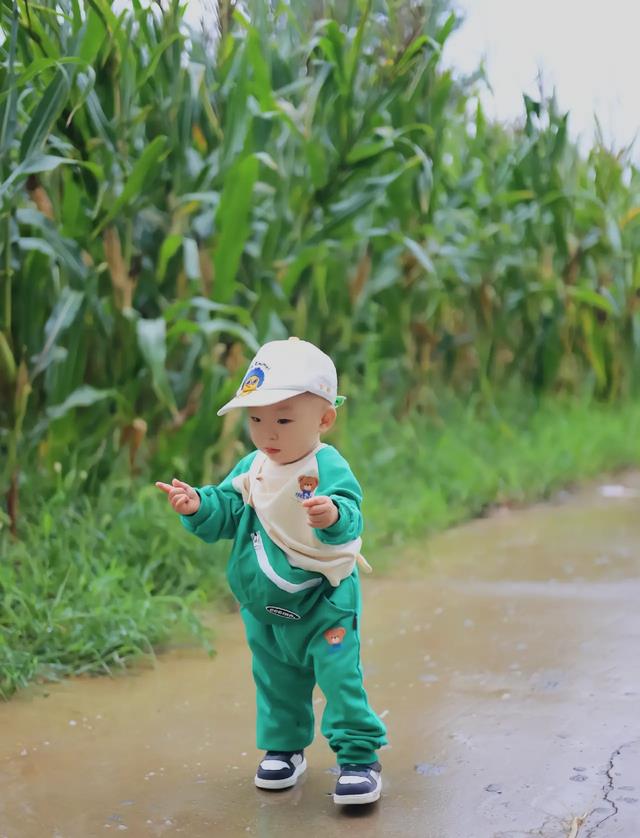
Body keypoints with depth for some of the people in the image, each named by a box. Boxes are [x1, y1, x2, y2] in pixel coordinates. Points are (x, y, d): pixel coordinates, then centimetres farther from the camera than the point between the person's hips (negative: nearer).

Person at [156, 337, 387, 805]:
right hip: (264, 604, 6)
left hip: (323, 603, -6)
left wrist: (333, 516, -57)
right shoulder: (252, 469, -2)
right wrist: (198, 507, -16)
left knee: (340, 679, -4)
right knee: (276, 681, 20)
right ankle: (284, 748, 38)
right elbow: (227, 512, 4)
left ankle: (359, 757, 10)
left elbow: (349, 522, -34)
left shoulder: (329, 469, -21)